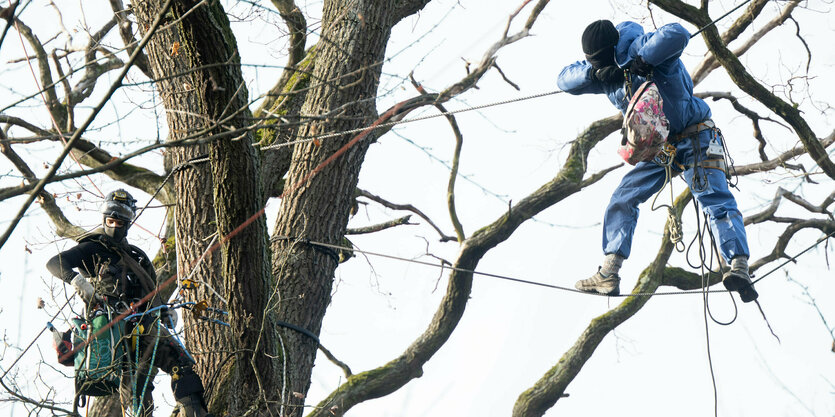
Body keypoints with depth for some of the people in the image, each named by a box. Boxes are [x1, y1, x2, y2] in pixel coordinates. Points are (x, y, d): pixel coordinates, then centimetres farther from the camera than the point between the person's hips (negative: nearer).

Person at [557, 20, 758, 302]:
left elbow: (678, 34, -37)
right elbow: (565, 80, 4)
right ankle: (608, 275, 3)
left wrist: (642, 61, -35)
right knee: (622, 201, 2)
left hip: (693, 140, -7)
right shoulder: (607, 71, 3)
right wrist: (594, 71, -15)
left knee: (717, 202, -20)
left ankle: (739, 269, -31)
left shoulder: (643, 47, -19)